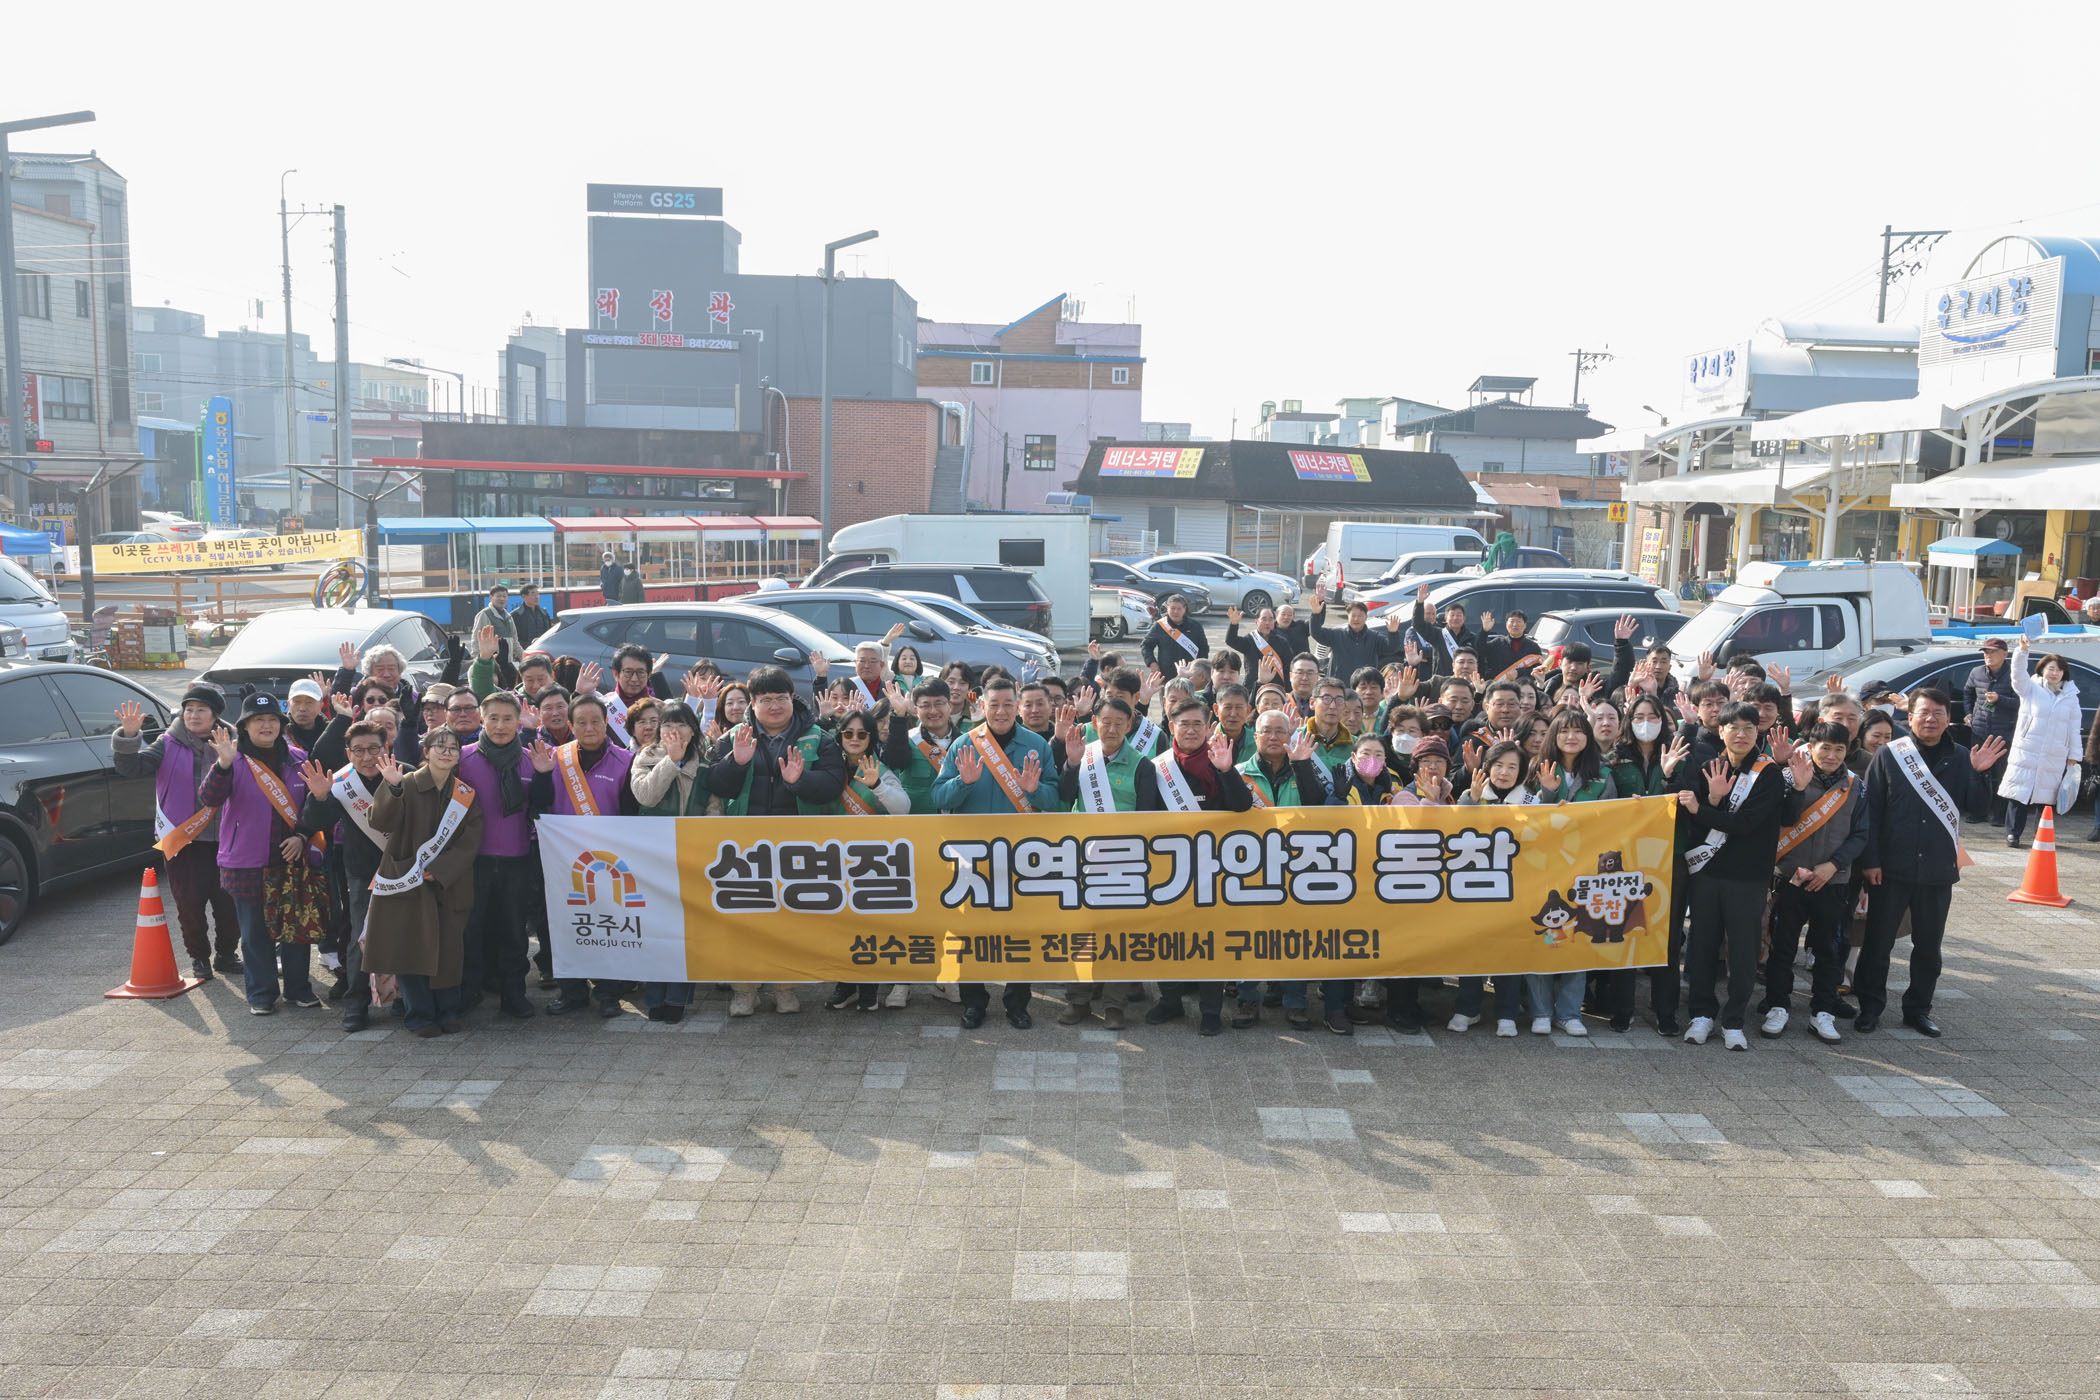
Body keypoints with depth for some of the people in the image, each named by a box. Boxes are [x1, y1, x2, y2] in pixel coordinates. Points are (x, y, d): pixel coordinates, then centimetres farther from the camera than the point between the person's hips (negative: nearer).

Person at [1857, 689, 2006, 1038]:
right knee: (1878, 942, 5)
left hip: (1938, 870, 3)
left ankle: (1918, 1009, 26)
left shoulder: (1961, 758, 4)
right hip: (1891, 869, -3)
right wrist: (1870, 860, -10)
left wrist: (1980, 774, -13)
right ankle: (1870, 1007, 16)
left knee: (1929, 945, 12)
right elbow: (1871, 810, -6)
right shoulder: (1890, 754, -5)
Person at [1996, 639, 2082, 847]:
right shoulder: (2031, 688, 2)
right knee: (2020, 793, -4)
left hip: (2055, 758, 3)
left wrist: (2073, 756, 9)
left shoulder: (2070, 697, 11)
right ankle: (2013, 833, 2)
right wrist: (2023, 650, -33)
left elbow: (2074, 729, 12)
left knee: (2047, 798, 7)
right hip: (2026, 753, -3)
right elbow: (2018, 673, -17)